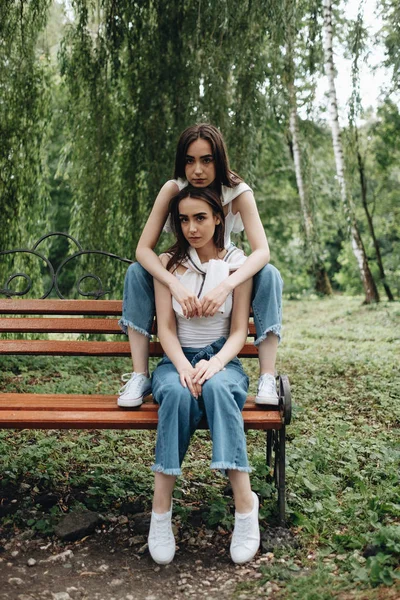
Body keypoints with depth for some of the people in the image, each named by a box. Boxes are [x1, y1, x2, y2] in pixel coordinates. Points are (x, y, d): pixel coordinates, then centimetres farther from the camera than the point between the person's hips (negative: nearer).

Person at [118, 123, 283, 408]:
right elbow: (143, 248, -26)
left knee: (269, 275, -29)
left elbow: (262, 251, -31)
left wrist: (225, 286, -48)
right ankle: (140, 376, -25)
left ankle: (268, 378, -29)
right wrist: (175, 285, -44)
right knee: (137, 272, -27)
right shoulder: (173, 190, -20)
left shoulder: (238, 192, -21)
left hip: (224, 276, 0)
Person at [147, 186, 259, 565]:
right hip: (176, 360, 1)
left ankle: (244, 502, -36)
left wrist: (213, 364, -20)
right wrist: (184, 367, -20)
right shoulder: (168, 263, 5)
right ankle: (160, 510, -32)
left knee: (216, 387, -37)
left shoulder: (237, 264, 3)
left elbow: (239, 332, 0)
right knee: (178, 393, -36)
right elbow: (165, 327, -1)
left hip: (222, 360, 0)